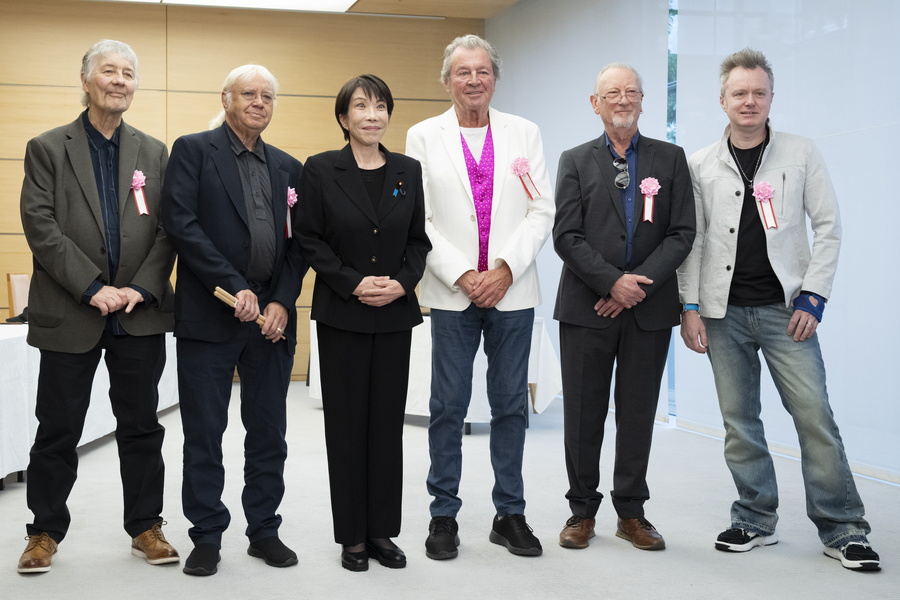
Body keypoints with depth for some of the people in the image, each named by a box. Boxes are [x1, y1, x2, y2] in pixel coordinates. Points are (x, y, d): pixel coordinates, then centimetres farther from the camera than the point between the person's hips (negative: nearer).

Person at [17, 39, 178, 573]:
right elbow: (41, 227, -7)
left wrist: (141, 288, -10)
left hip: (140, 314, 2)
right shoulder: (47, 149, 3)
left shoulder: (154, 153, 10)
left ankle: (146, 526, 20)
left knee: (142, 427, 9)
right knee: (58, 430, 6)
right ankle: (46, 531, 19)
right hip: (70, 316, -2)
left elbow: (167, 229, 4)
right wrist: (92, 288, -15)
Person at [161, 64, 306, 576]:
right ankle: (207, 535, 15)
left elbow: (298, 243, 11)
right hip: (209, 316, -4)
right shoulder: (193, 150, 1)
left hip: (272, 317, 4)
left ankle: (265, 530, 21)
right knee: (204, 432, 3)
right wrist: (234, 288, -16)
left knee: (269, 432, 9)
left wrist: (282, 302, -4)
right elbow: (182, 225, -10)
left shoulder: (288, 168, 14)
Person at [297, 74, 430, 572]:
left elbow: (419, 240, 9)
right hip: (342, 314, -2)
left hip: (396, 313, 3)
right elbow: (309, 240, -4)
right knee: (346, 422, 3)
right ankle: (352, 535, 13)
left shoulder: (408, 171, 7)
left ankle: (382, 531, 16)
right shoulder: (320, 170, -1)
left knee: (388, 420, 6)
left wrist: (402, 282, -9)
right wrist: (354, 283, -14)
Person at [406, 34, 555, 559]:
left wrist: (505, 270, -10)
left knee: (511, 403, 7)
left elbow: (541, 212, 2)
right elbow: (418, 219, -1)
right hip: (452, 293, -1)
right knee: (448, 406, 2)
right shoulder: (424, 136, 5)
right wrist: (462, 276, -10)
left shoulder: (525, 134, 8)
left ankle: (510, 513, 17)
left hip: (512, 290, 1)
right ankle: (444, 515, 13)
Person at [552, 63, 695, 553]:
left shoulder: (671, 159, 8)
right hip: (586, 307, -1)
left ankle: (631, 512, 18)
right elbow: (566, 237, -3)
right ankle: (582, 510, 17)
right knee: (583, 412, 4)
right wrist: (613, 281, -14)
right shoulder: (575, 161, 6)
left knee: (638, 412, 7)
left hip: (649, 309, 1)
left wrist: (640, 282, -12)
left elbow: (682, 233, 0)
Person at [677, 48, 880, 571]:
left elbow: (827, 226, 2)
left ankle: (842, 530, 5)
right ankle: (756, 520, 19)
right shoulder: (701, 165, 7)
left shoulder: (802, 154, 4)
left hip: (785, 310, -2)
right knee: (739, 421, 6)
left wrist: (813, 297, -6)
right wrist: (690, 305, -1)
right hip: (723, 312, 2)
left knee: (815, 416, -6)